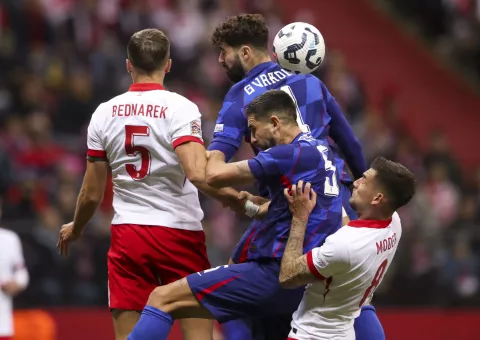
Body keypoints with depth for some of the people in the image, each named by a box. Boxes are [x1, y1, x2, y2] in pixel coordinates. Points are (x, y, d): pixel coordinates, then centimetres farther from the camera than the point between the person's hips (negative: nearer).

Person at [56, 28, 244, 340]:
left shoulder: (105, 113, 4)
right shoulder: (180, 108, -9)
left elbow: (92, 194, 9)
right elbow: (197, 173, -24)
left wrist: (75, 229, 27)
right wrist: (239, 201, -13)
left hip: (127, 233, 4)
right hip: (179, 231, -3)